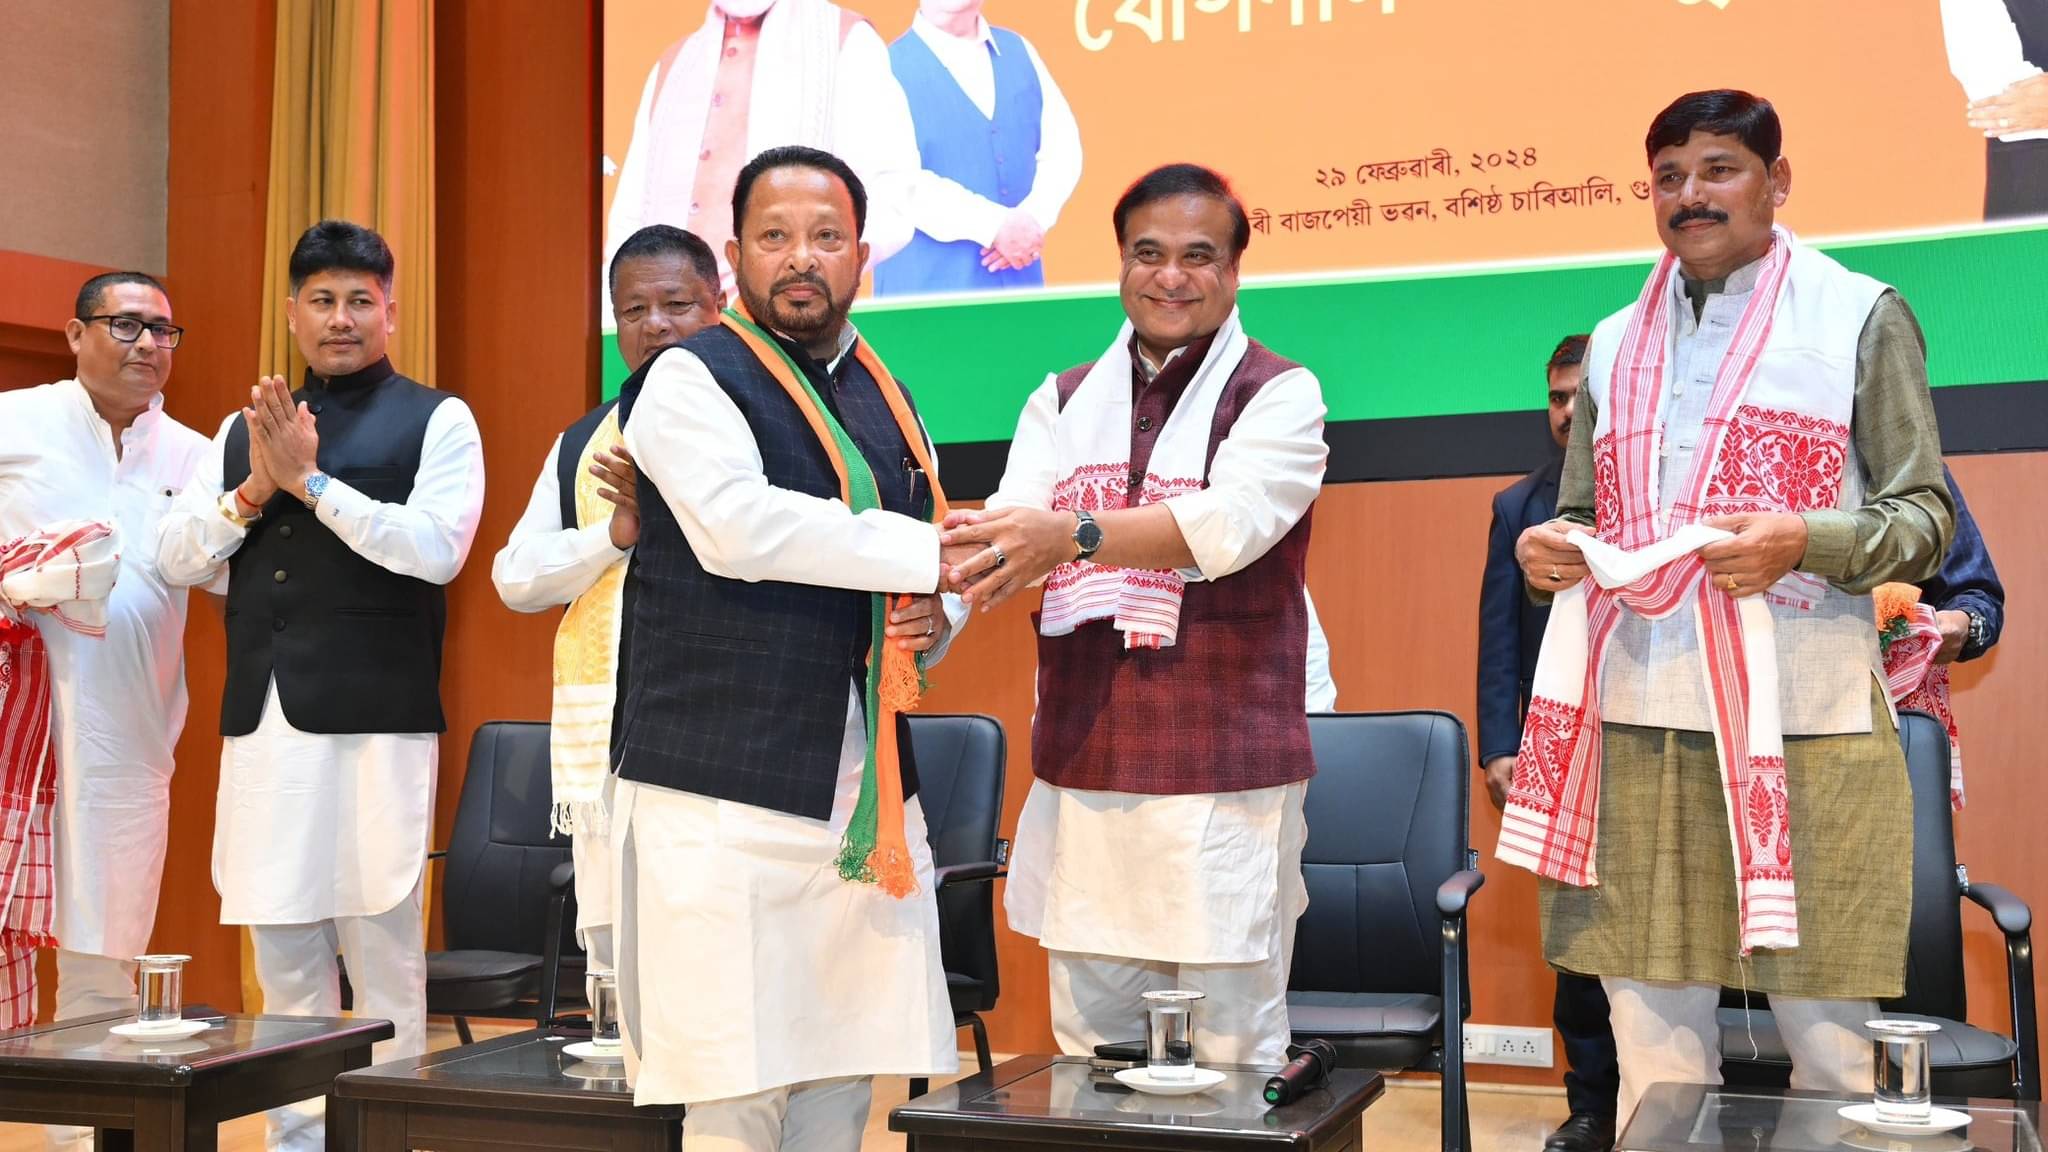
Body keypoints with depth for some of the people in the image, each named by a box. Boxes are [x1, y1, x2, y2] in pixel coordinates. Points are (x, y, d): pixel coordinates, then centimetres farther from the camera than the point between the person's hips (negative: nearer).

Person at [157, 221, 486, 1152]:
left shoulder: (437, 419, 2)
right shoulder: (243, 429, 16)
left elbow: (437, 548, -12)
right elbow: (177, 557, 10)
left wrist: (310, 480, -13)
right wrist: (252, 492, -6)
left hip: (374, 722, -5)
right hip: (262, 724, 5)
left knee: (380, 944, 0)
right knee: (281, 951, 11)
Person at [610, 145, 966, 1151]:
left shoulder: (884, 400, 17)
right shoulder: (690, 378, -4)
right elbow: (740, 527, -22)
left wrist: (930, 622, 2)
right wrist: (933, 551, -17)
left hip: (865, 793, 6)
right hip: (725, 791, -6)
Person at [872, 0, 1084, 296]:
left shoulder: (1020, 51, 11)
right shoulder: (890, 66, -5)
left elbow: (1061, 146, 8)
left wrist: (1032, 219, -10)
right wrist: (994, 226, -20)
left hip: (1019, 275, 4)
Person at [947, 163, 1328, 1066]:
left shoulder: (1278, 394, 0)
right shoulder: (1063, 401, 14)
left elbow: (1229, 523, -19)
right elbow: (1008, 533, -2)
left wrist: (1074, 534, -33)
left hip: (1225, 772, -4)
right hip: (1081, 770, 4)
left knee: (1235, 1045, 3)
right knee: (1089, 1044, 13)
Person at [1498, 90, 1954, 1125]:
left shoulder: (1861, 318, 5)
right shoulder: (1614, 342, 16)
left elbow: (1926, 519, 3)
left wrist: (1804, 541, -15)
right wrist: (1552, 549, 1)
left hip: (1803, 724, -3)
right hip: (1635, 723, 4)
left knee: (1828, 1043, 2)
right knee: (1653, 1047, 6)